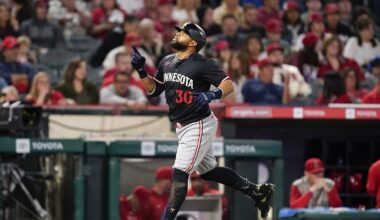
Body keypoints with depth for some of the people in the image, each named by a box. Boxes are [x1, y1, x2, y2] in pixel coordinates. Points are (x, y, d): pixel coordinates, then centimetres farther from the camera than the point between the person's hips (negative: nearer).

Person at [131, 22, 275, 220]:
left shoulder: (203, 65, -16)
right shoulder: (167, 62, 6)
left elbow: (228, 85, -20)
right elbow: (153, 90, 13)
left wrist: (212, 95, -38)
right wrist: (141, 70, -2)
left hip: (199, 126, -9)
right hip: (182, 127, 9)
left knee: (179, 173, -13)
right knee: (208, 170, 19)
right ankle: (257, 191, 31)